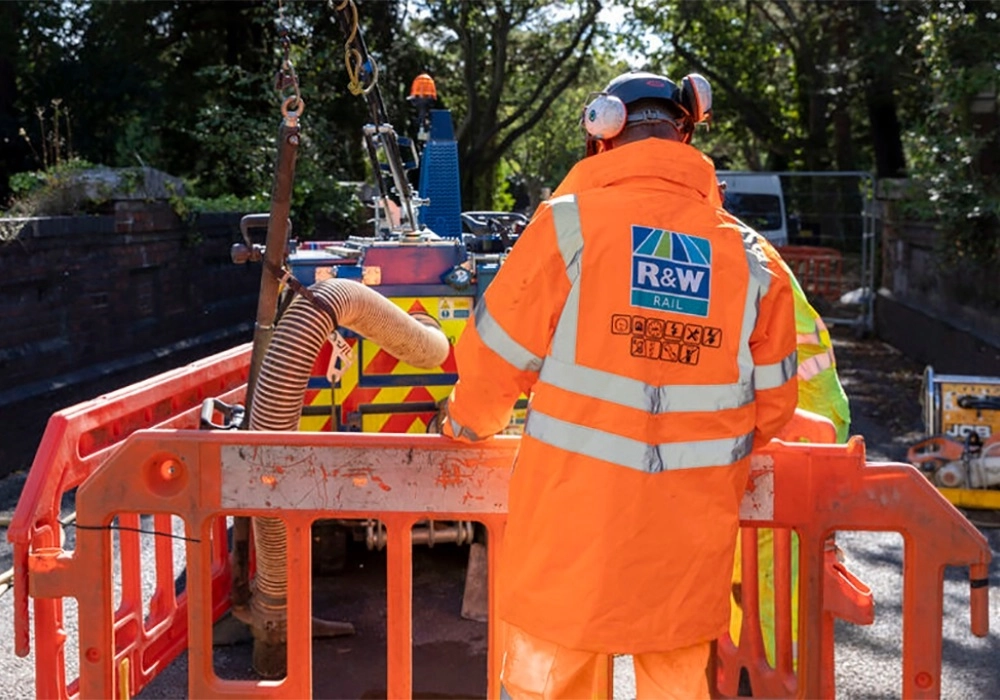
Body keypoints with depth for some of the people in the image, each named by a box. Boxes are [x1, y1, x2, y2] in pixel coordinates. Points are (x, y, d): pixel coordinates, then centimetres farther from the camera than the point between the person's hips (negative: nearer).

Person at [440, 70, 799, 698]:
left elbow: (495, 359, -4)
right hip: (691, 547, 3)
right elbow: (771, 407, 6)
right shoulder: (752, 257, 1)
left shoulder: (572, 223, -9)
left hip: (572, 532, -3)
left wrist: (467, 425, 16)